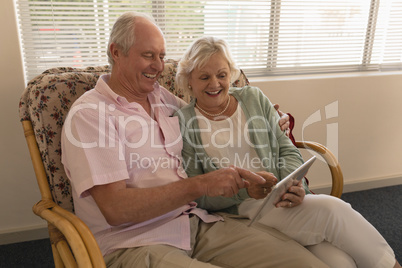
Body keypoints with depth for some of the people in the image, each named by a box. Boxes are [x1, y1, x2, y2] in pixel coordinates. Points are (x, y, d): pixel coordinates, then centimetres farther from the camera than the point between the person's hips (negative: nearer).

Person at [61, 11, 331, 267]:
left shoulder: (162, 96, 15)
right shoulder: (89, 113, -6)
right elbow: (115, 208, -15)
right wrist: (201, 185, -22)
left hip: (199, 221, 6)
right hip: (135, 243, -6)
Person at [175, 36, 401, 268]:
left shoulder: (254, 98, 10)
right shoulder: (183, 123, 0)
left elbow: (287, 151, 9)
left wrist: (292, 183, -13)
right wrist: (243, 188, -20)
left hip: (281, 198, 4)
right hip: (240, 210, -3)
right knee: (332, 210, -24)